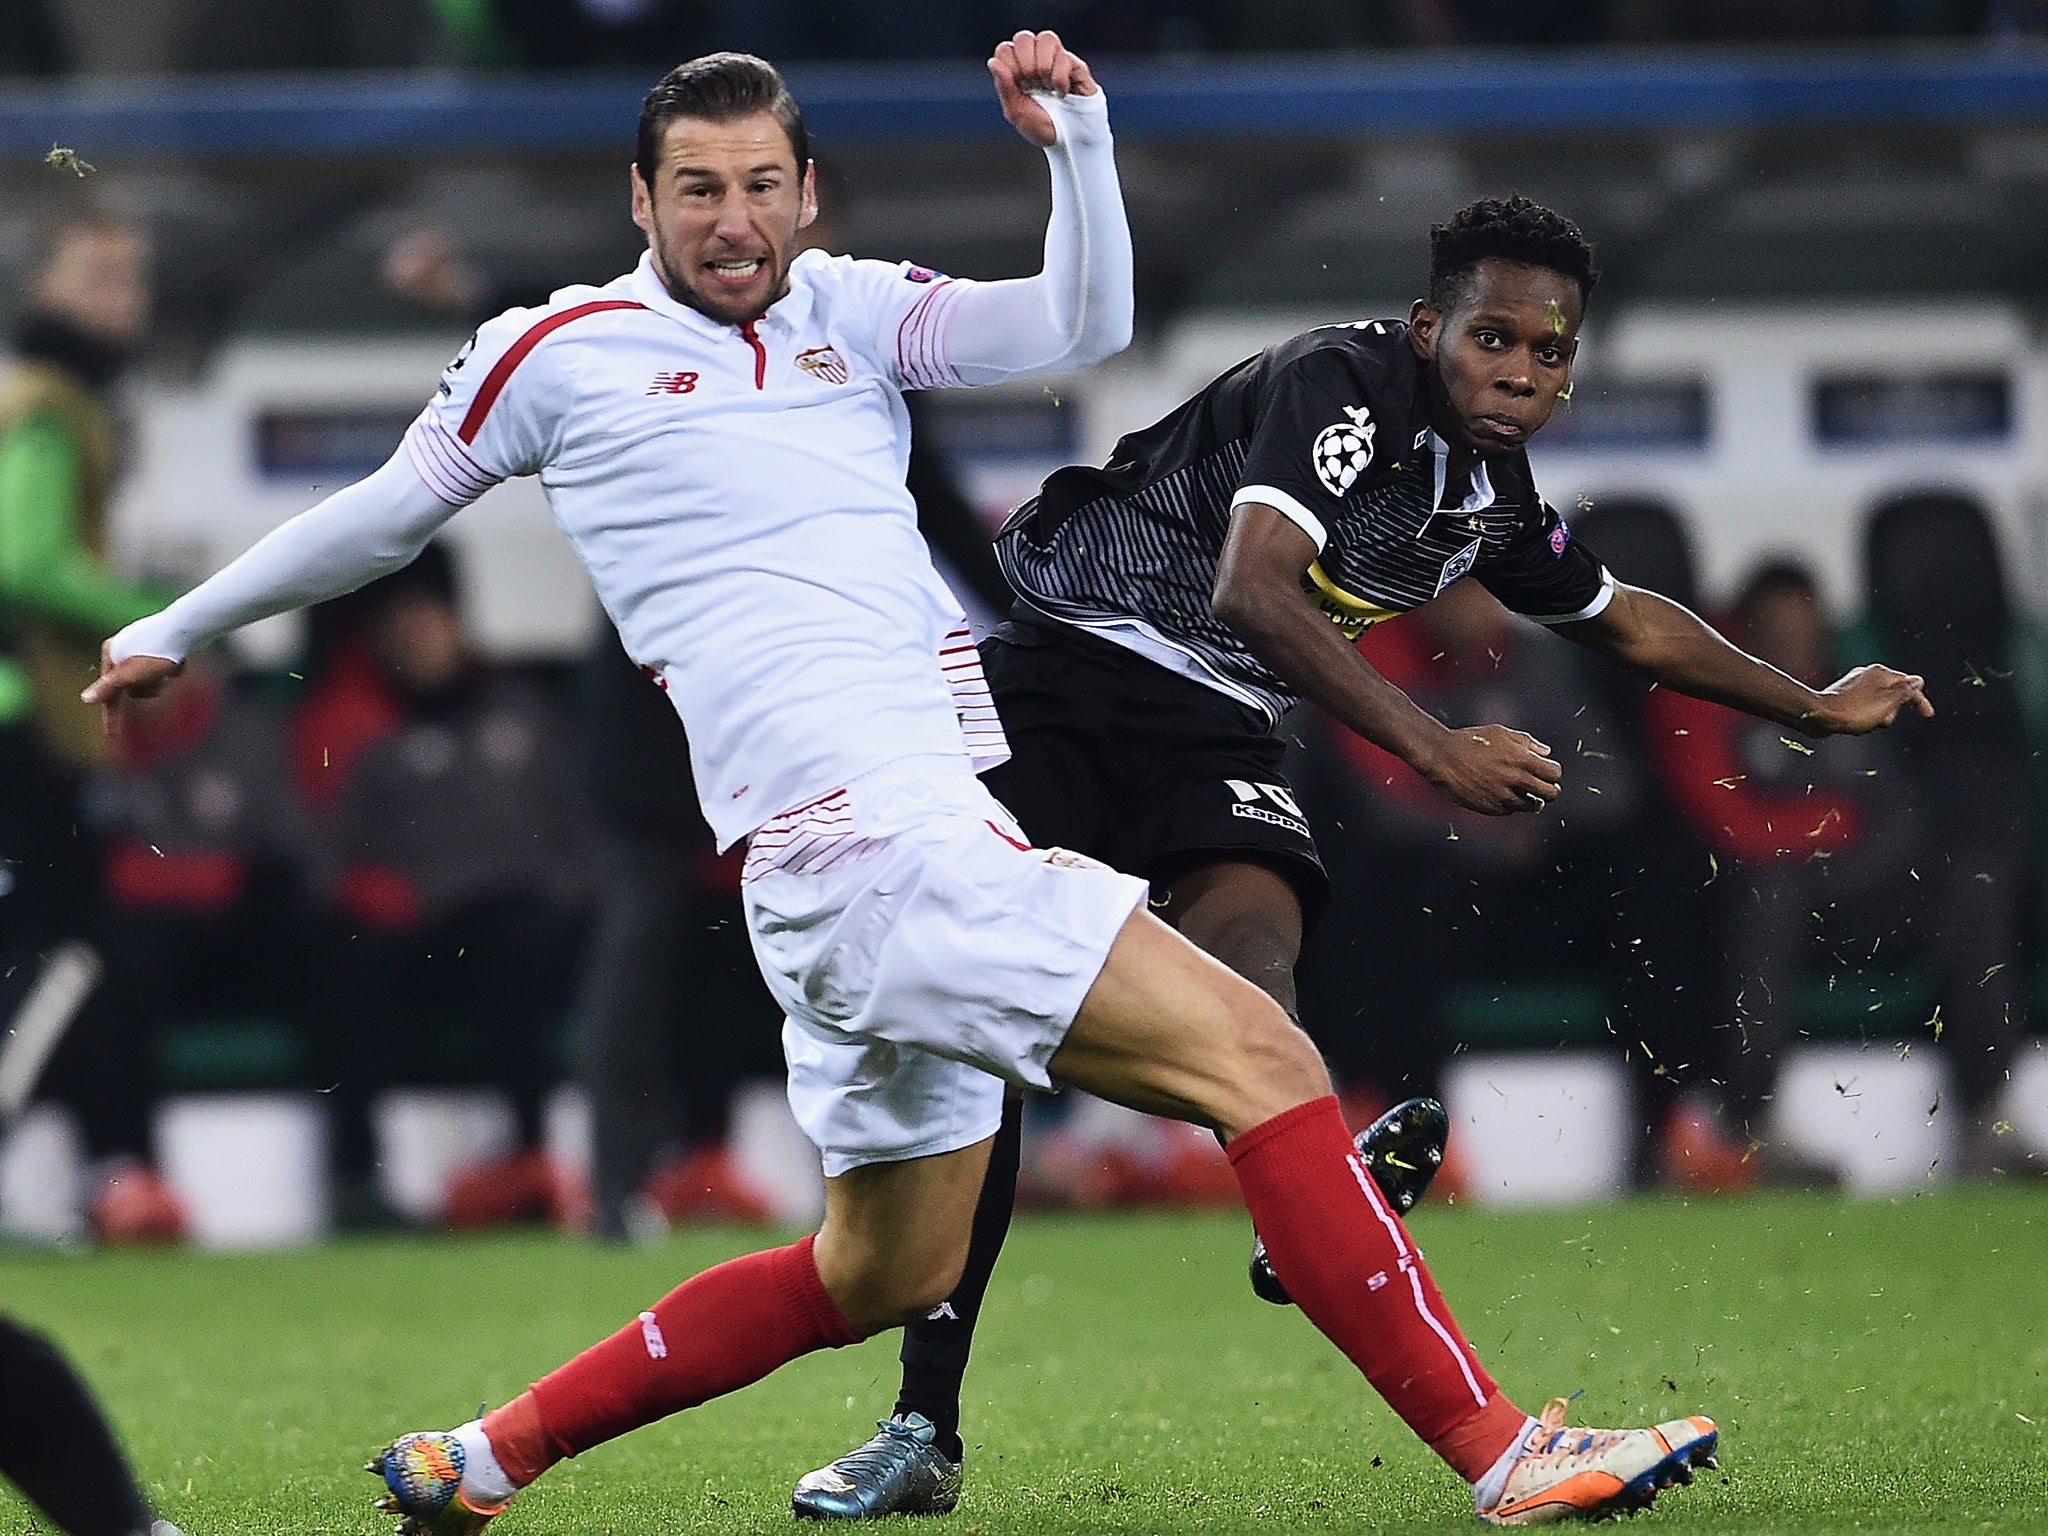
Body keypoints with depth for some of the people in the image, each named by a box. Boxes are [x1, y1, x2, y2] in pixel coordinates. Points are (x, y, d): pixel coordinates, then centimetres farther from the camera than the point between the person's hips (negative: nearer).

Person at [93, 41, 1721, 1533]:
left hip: (934, 835, 8)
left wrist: (1080, 140, -10)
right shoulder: (564, 351, 2)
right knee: (1263, 1059, -16)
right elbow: (387, 514, 17)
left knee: (884, 1274, 19)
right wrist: (179, 628, 27)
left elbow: (1081, 328, 4)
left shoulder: (851, 311, 15)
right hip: (871, 839, -8)